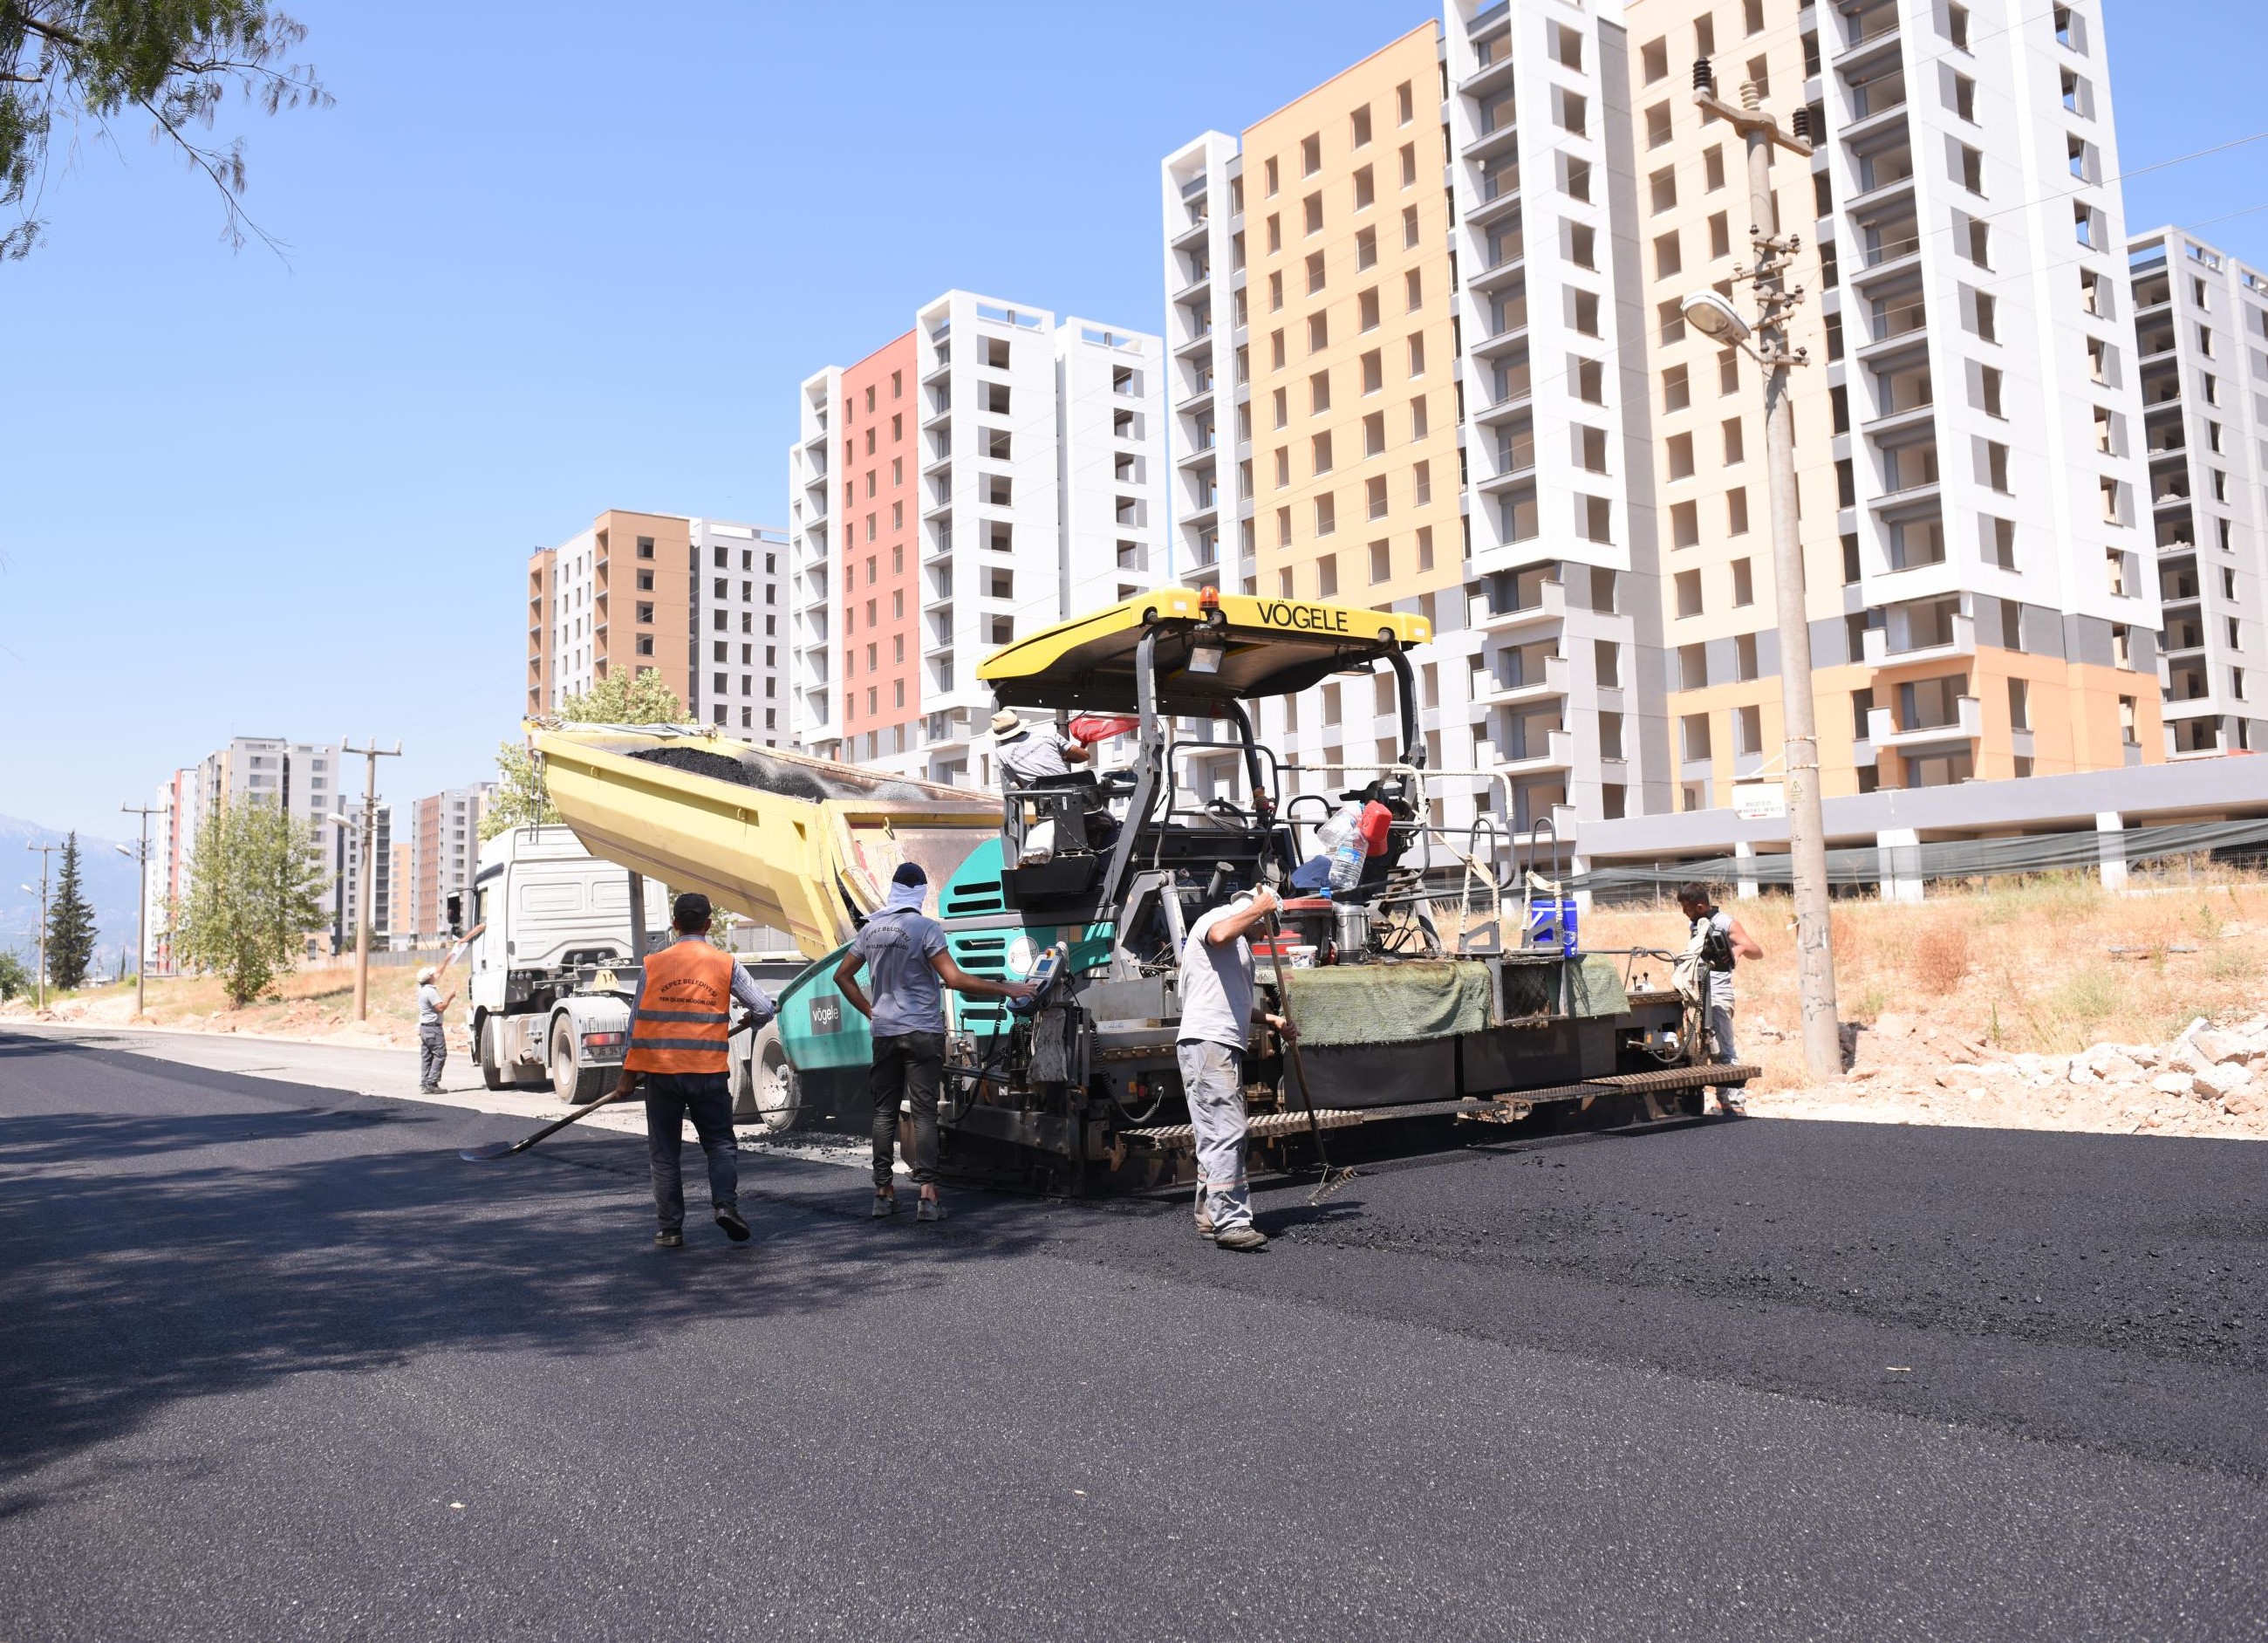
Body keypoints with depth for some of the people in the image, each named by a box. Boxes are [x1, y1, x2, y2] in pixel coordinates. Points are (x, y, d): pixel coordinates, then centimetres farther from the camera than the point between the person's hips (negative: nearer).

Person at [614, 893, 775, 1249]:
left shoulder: (654, 965, 2)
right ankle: (725, 1203, -8)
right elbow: (764, 1009, -3)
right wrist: (753, 1019, 22)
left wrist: (629, 1073, 12)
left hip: (660, 1071, 1)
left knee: (664, 1153, 10)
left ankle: (671, 1229, 11)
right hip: (709, 1071, -1)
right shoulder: (725, 964, -1)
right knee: (720, 1143, 12)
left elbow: (636, 1022, 5)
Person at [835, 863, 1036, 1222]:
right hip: (922, 1033, -5)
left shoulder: (871, 929, 7)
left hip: (884, 1033, 5)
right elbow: (954, 979, -19)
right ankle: (927, 1195, -8)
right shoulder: (926, 928, -11)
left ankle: (883, 1192, 13)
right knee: (924, 1112, -3)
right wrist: (1006, 989, -13)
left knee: (884, 1111, 10)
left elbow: (842, 976, 15)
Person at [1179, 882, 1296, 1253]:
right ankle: (1231, 1224, -18)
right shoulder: (1216, 917, -2)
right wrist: (1261, 907, -17)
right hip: (1207, 1044, -11)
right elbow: (1221, 934, -29)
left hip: (1225, 1047, 11)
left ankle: (1210, 1216, 21)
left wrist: (1271, 1020, 25)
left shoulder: (1240, 945, 29)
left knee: (1219, 1136, 14)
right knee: (1225, 1132, -15)